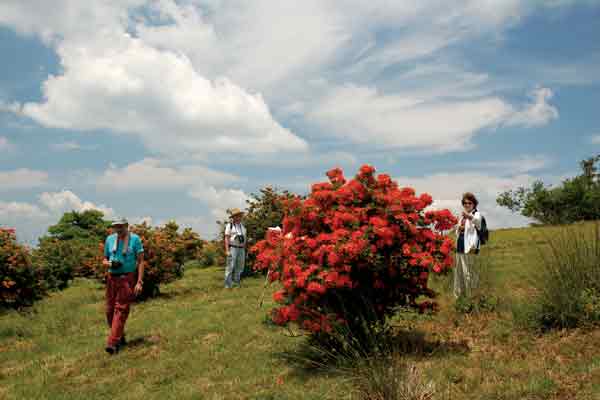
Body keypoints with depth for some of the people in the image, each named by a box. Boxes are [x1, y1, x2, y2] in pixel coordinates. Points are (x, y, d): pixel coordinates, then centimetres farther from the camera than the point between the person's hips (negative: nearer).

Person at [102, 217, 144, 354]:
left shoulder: (134, 239, -4)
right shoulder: (110, 239, 8)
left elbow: (140, 261, -6)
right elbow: (104, 260, 17)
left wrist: (139, 282, -14)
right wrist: (110, 264, -8)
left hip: (127, 279, -5)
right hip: (112, 278, 5)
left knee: (121, 310, -9)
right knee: (110, 310, 8)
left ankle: (113, 343, -11)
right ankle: (120, 337, 27)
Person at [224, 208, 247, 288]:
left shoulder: (242, 226, 14)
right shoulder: (229, 225, -4)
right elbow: (227, 238, -8)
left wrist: (244, 250, 14)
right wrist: (227, 250, -16)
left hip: (241, 249, 6)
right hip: (232, 248, -6)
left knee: (239, 267, 9)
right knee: (230, 267, -8)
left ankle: (237, 282, 20)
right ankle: (228, 285, -6)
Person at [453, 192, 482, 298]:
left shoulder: (476, 214, -6)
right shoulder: (462, 216, 17)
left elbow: (477, 221, -32)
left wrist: (469, 216, -54)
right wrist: (459, 228, 1)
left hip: (470, 248, -8)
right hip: (460, 247, 8)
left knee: (469, 273, -8)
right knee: (459, 272, 15)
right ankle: (458, 295, 28)